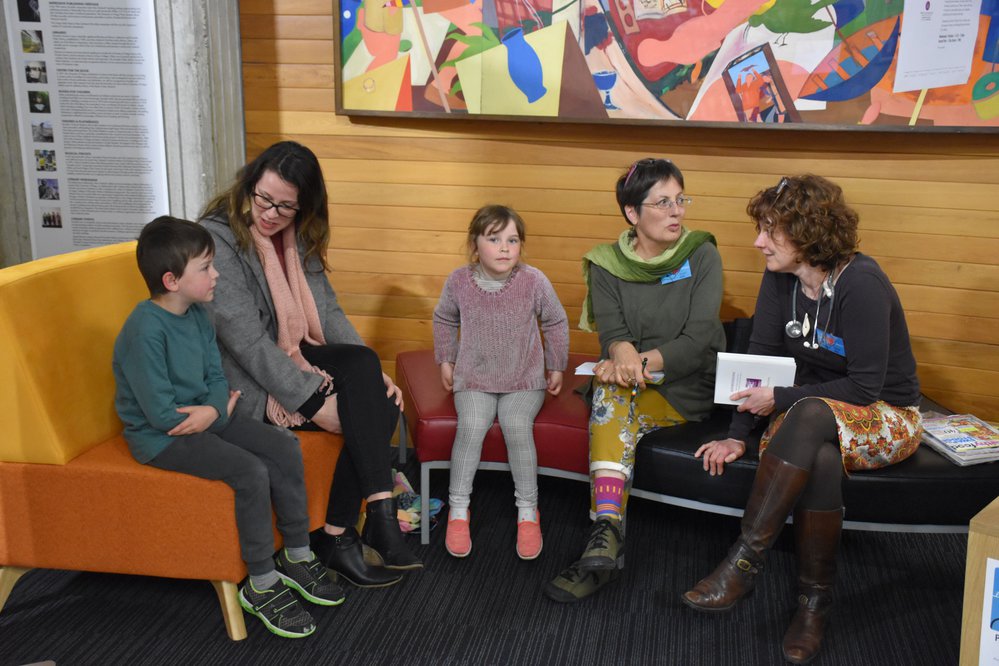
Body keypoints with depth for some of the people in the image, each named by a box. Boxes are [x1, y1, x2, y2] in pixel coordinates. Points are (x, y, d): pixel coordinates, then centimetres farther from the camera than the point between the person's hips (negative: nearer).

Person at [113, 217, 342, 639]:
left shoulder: (197, 315, 3)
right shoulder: (145, 330, -24)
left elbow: (217, 377, 7)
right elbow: (161, 413, -25)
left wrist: (214, 410, -17)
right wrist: (223, 410, -12)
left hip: (205, 419, 8)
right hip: (159, 437, -8)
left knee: (285, 449, -4)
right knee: (251, 472, -24)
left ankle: (297, 557, 9)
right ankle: (261, 586, -8)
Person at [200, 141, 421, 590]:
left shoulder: (298, 236, 7)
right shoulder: (216, 238, -16)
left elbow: (328, 311, 8)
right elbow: (246, 339, -22)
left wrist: (374, 372, -7)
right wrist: (313, 400, -26)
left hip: (293, 359, 7)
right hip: (246, 380, -7)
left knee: (381, 401, -21)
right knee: (361, 413, -26)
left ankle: (338, 535, -18)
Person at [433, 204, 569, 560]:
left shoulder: (534, 281, -11)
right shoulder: (459, 281, -7)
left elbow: (556, 323, 6)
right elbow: (444, 319, 14)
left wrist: (556, 366, 11)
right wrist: (446, 360, 13)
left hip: (524, 379, -1)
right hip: (473, 378, 1)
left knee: (517, 427, -26)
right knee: (471, 427, -25)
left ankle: (528, 512, -8)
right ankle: (458, 510, -8)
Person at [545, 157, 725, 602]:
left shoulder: (702, 256, -1)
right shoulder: (607, 265, 4)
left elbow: (699, 338, -12)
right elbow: (611, 332, -9)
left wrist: (646, 360, -30)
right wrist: (622, 351, -35)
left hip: (688, 388, -2)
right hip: (629, 384, 2)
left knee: (613, 406, -30)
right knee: (611, 386, -33)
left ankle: (605, 528, -32)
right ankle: (607, 534, -44)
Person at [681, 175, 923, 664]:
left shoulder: (861, 284, -22)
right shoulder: (780, 277, -3)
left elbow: (865, 388, -22)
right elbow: (759, 356, -4)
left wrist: (780, 399, -22)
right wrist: (737, 436, -12)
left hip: (887, 417, -4)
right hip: (814, 414, 4)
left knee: (810, 415, -39)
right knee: (820, 463, -34)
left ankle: (743, 563, -37)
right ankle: (814, 601, -20)